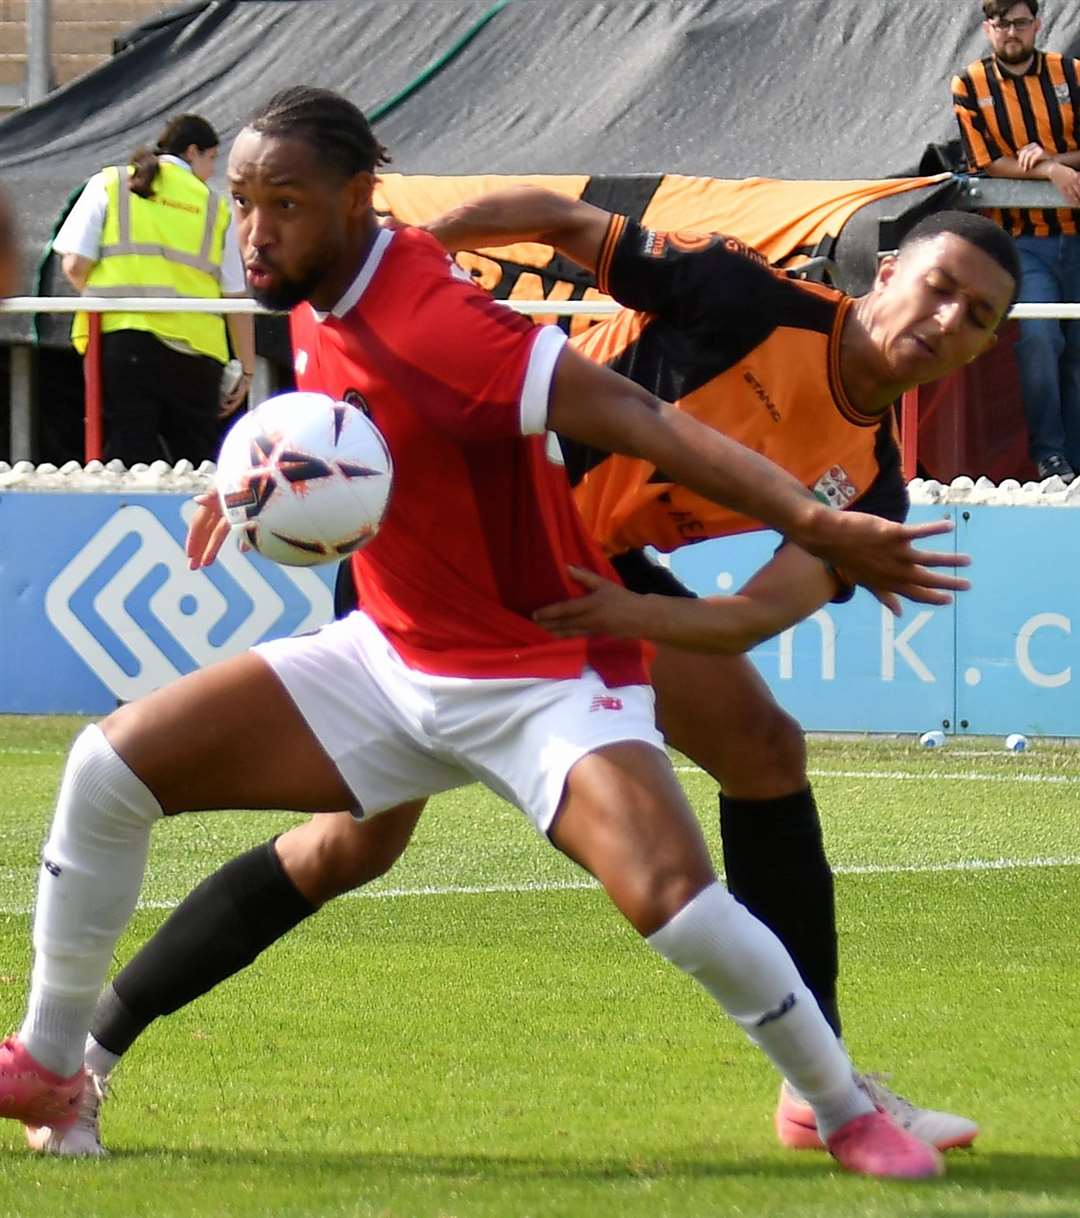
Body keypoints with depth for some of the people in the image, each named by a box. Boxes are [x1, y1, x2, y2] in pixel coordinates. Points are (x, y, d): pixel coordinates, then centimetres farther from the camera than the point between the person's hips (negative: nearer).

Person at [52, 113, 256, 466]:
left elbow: (75, 265, 1)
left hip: (119, 338, -1)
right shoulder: (217, 208, 13)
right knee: (199, 463, 9)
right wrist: (247, 370, 19)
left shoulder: (107, 185, 10)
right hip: (195, 350, 1)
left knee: (130, 459, -4)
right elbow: (236, 297, 10)